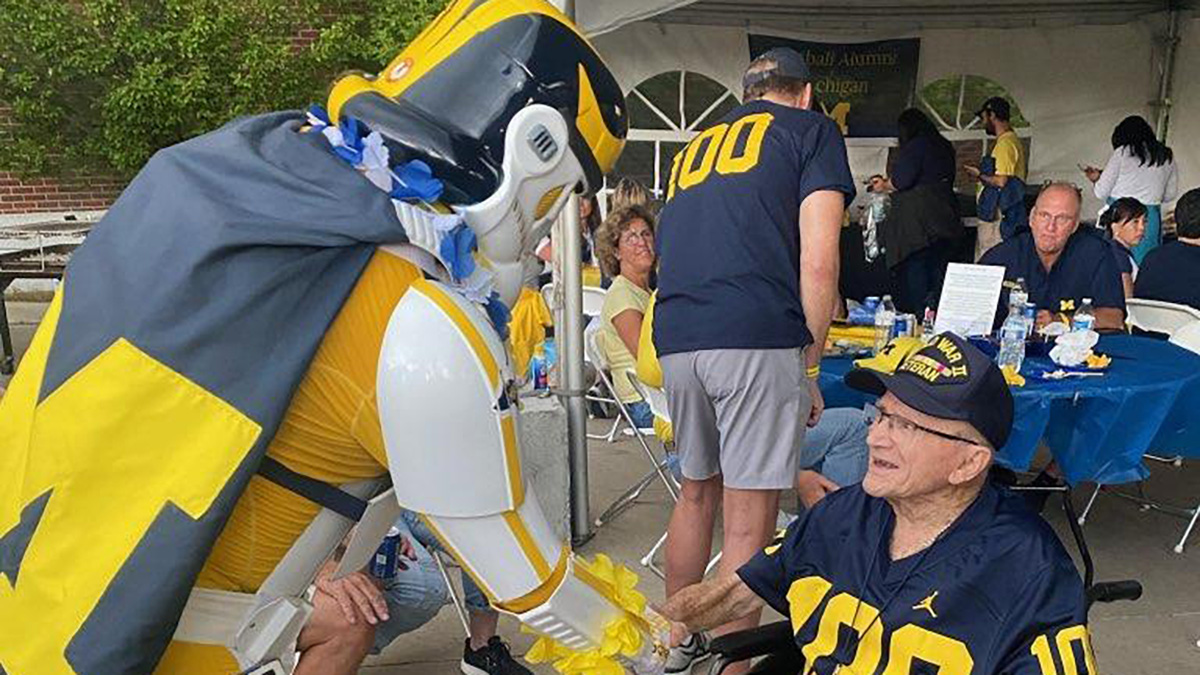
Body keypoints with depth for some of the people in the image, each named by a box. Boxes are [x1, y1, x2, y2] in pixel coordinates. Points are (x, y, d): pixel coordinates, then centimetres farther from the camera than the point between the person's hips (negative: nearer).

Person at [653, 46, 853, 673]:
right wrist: (810, 365, 5)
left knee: (697, 491, 21)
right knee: (749, 517, 2)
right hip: (757, 338, -6)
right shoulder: (811, 129, 10)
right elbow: (817, 263, -2)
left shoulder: (693, 146, 26)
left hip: (675, 339, 6)